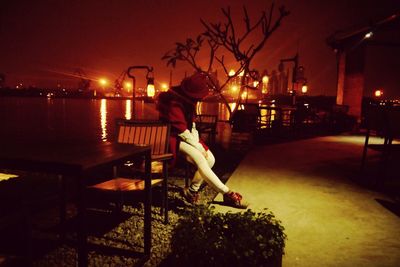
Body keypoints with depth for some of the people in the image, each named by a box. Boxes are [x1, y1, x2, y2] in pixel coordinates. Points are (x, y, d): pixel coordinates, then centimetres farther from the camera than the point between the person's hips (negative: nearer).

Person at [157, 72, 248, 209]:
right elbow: (182, 131, -23)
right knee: (199, 158, -29)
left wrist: (197, 142, -6)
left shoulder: (189, 100, 5)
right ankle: (227, 194, -27)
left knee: (210, 158, -11)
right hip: (173, 138, -9)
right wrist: (198, 147, -18)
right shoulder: (174, 103, -22)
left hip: (187, 136, 9)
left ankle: (192, 190, 1)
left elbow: (192, 124, 9)